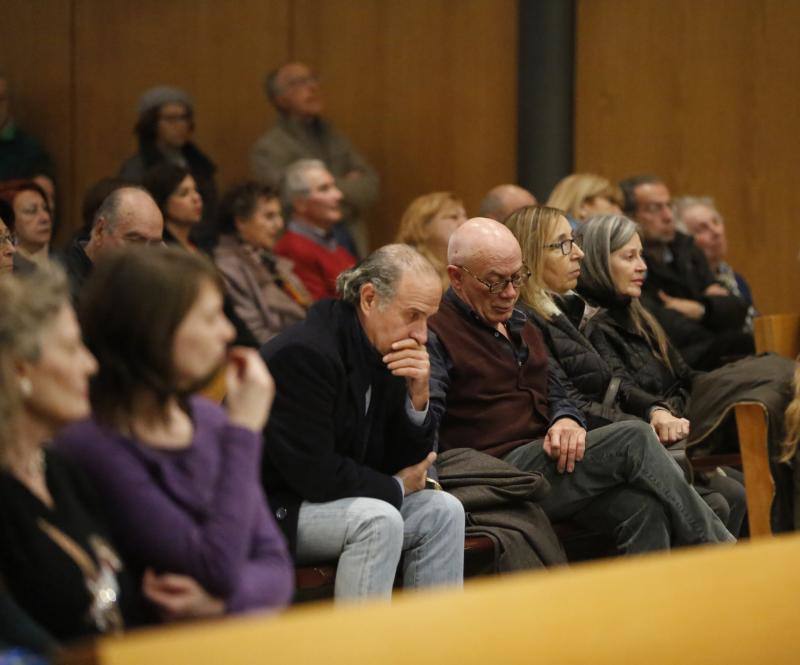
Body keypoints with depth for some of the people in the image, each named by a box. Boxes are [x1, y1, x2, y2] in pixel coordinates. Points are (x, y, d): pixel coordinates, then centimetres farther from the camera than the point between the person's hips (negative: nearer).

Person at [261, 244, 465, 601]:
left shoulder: (387, 353, 4)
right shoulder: (302, 353, -23)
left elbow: (407, 461, 8)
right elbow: (314, 474, -25)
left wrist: (418, 396, -11)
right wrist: (396, 487, -10)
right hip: (270, 510, -9)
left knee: (442, 510, -2)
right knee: (378, 519, -29)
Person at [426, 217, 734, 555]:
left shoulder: (521, 325, 25)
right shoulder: (434, 334, -3)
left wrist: (567, 420, 2)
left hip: (547, 461, 8)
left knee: (643, 507, -23)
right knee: (633, 439, -22)